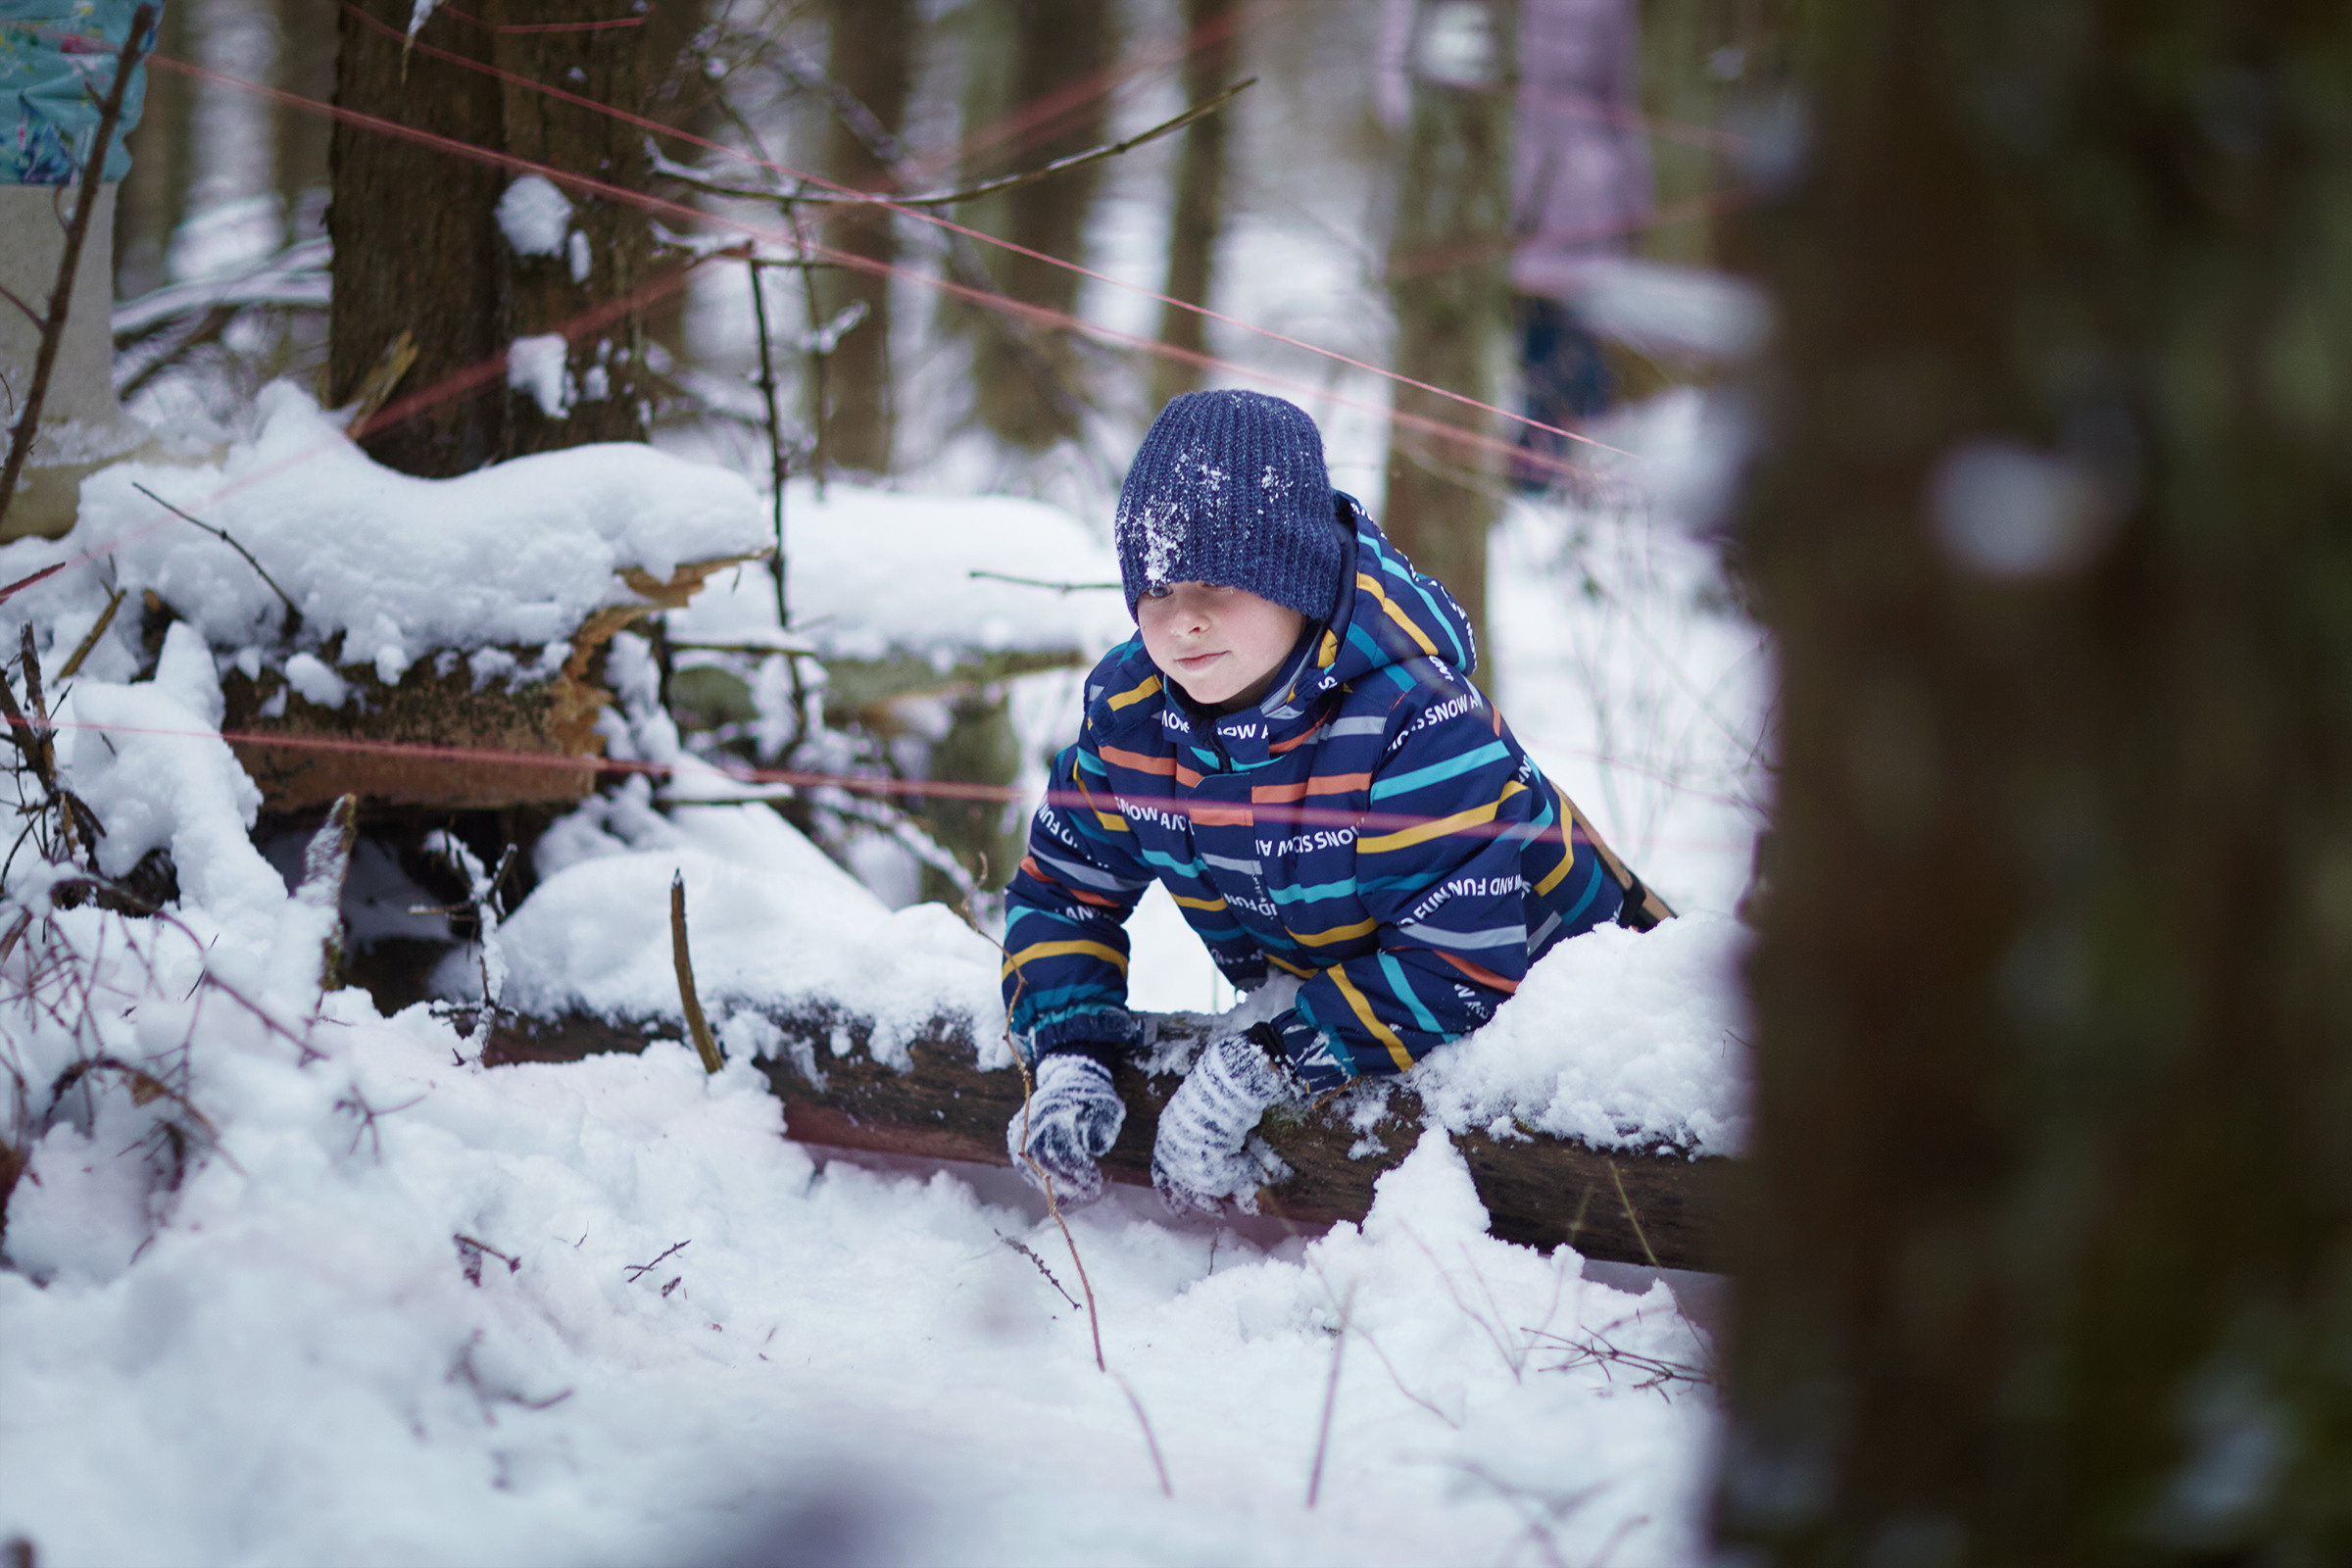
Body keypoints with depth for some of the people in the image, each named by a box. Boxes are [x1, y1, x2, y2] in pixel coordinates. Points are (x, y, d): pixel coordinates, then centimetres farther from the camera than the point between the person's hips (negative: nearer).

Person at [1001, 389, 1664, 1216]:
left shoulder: (1416, 718, -35)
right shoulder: (1128, 710, -14)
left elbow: (1459, 964, -37)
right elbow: (1062, 890, -2)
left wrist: (1255, 1073, -40)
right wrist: (1069, 1061, -22)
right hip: (1325, 995, 5)